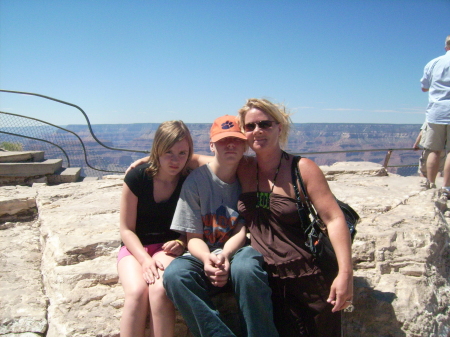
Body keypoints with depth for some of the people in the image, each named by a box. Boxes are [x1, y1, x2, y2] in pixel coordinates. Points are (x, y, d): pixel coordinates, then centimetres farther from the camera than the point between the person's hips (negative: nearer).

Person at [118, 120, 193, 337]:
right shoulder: (137, 177, -9)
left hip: (168, 248, 0)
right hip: (136, 247, 0)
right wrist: (144, 259, -17)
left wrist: (181, 243, -16)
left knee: (160, 289, -32)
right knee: (137, 291, -30)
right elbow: (126, 229, -4)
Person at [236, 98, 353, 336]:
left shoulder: (302, 169, -9)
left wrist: (345, 273, -24)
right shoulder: (243, 171, 1)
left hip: (309, 281, -2)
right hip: (266, 280, 3)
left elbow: (334, 219, -15)